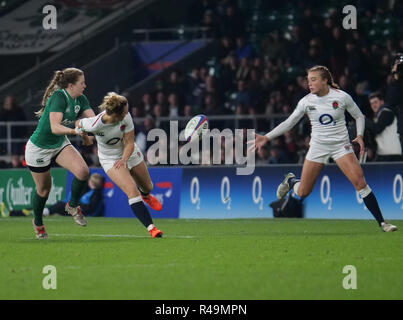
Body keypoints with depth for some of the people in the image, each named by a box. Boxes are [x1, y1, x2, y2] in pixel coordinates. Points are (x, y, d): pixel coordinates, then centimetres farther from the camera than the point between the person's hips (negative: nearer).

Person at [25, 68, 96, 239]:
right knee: (43, 189, 9)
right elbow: (55, 127, -37)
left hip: (60, 144, 6)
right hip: (39, 148, -6)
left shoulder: (81, 100, -5)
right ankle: (38, 223, 37)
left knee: (83, 171, -19)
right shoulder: (58, 97, -28)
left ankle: (73, 206, 7)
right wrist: (75, 131, -50)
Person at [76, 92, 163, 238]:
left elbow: (129, 143, -17)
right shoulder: (95, 124, -34)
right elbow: (77, 124, -12)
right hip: (110, 159, -4)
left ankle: (145, 196, 61)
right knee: (132, 191, -23)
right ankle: (151, 228, -23)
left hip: (129, 153, 4)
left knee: (147, 187, 21)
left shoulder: (126, 117, -25)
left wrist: (124, 160, -33)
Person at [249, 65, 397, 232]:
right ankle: (290, 180, 40)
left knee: (359, 181, -19)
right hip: (318, 147, 2)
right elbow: (288, 123, 1)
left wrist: (359, 136, -10)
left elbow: (359, 116, 7)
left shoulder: (342, 97, -7)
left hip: (341, 145, -2)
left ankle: (381, 222, -13)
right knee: (302, 193, 2)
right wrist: (266, 138, -6)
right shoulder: (306, 101, -4)